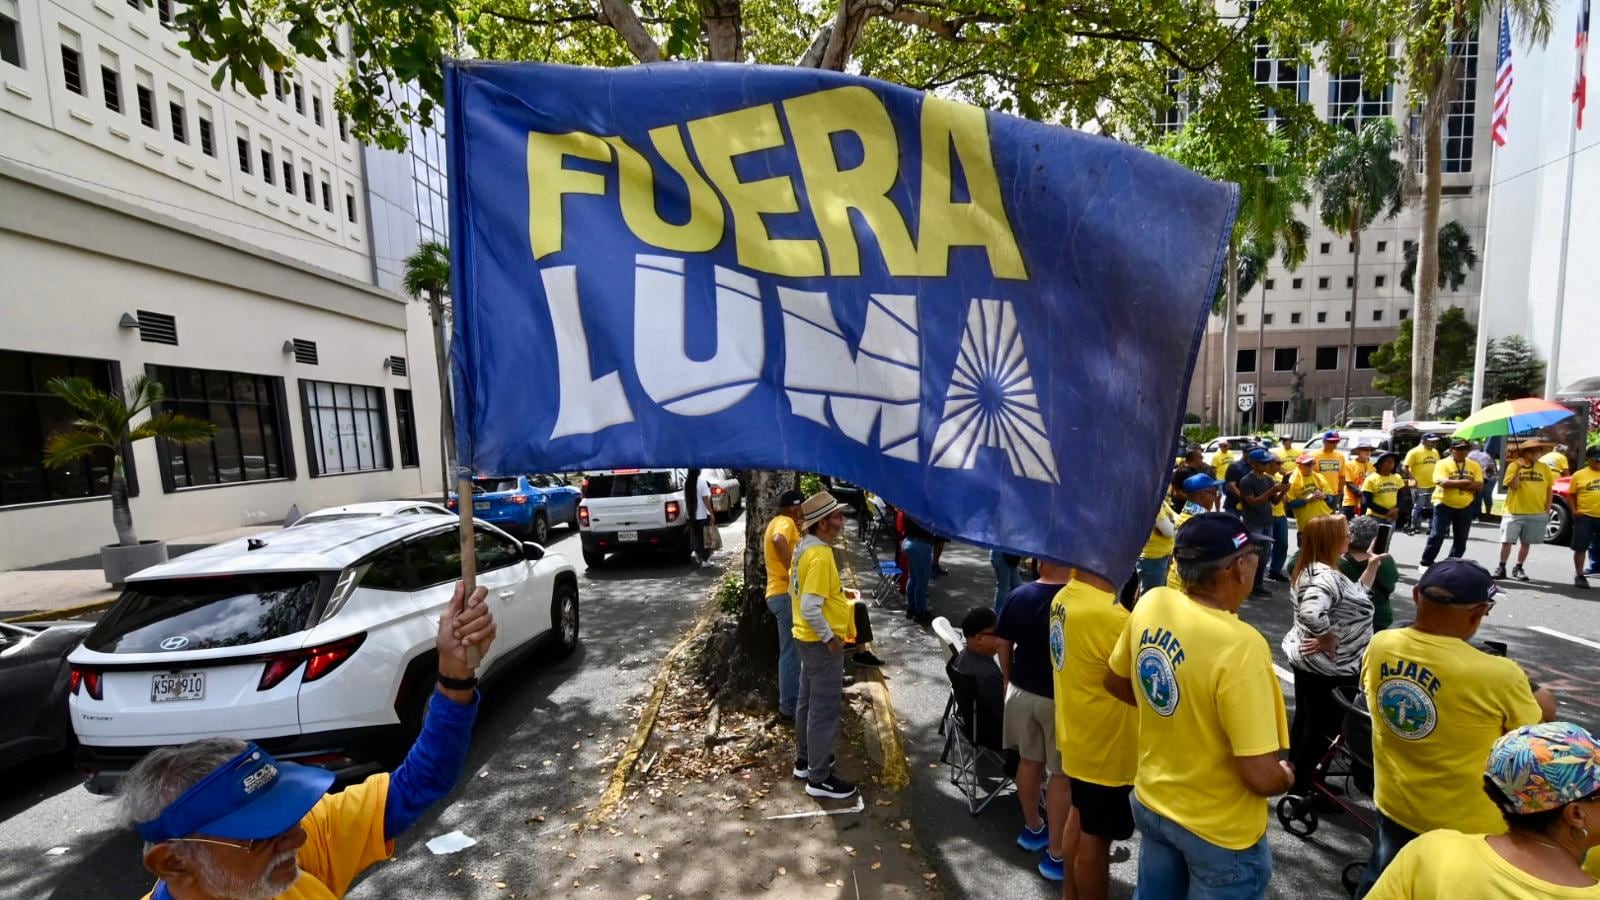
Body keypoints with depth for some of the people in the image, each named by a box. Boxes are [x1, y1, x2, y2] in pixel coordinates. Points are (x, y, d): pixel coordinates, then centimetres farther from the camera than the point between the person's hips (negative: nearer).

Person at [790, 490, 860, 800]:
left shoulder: (804, 547, 5)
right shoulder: (820, 555, -26)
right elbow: (811, 608, -30)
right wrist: (829, 637, -19)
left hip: (806, 637, 10)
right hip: (821, 643, -10)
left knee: (808, 701, 21)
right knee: (825, 708, 2)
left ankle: (805, 759, 37)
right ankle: (819, 778, 15)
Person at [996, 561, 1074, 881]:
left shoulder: (1018, 596, -5)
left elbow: (1003, 645, 4)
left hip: (1022, 690, 4)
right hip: (1063, 699, -4)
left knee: (1030, 759, 21)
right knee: (1062, 774, 11)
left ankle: (1032, 828, 41)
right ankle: (1055, 853, 22)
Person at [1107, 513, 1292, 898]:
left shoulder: (1151, 604, -14)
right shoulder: (1239, 645, -32)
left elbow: (1116, 683, 3)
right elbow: (1262, 777, -26)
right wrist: (1288, 776, -5)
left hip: (1150, 801, 5)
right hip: (1220, 830, -5)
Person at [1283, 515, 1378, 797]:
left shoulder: (1314, 570, 4)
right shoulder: (1325, 576, -28)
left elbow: (1355, 595, 16)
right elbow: (1311, 614, -45)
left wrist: (1372, 565, 13)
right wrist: (1329, 638, -28)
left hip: (1306, 660, 9)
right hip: (1327, 667, -9)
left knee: (1305, 719, 22)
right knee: (1323, 727, 7)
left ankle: (1297, 776, 38)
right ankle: (1302, 788, 22)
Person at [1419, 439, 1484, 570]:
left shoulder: (1474, 466, 6)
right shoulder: (1443, 464, -6)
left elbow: (1479, 486, -3)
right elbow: (1444, 482, -20)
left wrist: (1455, 484, -16)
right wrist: (1464, 482, -17)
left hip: (1465, 507, 5)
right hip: (1444, 505, -4)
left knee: (1461, 539, 9)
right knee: (1436, 536, -5)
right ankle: (1426, 563, 3)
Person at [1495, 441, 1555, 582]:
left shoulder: (1544, 467, 4)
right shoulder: (1513, 466, -4)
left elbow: (1549, 488, 9)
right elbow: (1513, 486, -12)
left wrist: (1547, 509, 4)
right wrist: (1519, 468, -21)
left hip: (1537, 513, 3)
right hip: (1514, 512, -3)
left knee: (1526, 543, 9)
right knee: (1506, 541, -3)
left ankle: (1518, 568, 19)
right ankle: (1501, 568, 7)